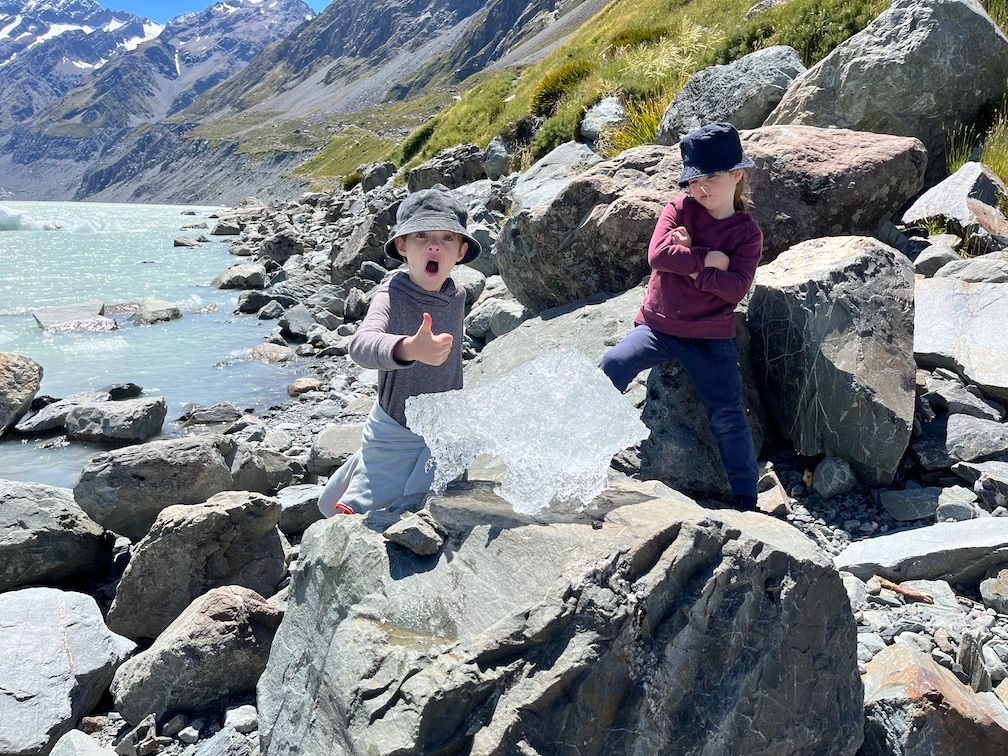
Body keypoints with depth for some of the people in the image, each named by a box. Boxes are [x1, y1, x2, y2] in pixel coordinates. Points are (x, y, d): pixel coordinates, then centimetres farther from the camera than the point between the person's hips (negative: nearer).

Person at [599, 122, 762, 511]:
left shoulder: (748, 233, -1)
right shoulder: (680, 208, 0)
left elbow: (736, 288, -15)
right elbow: (658, 255, -18)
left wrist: (690, 266, -19)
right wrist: (710, 259, -16)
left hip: (711, 337, 0)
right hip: (658, 324, 1)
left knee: (727, 415, -2)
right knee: (612, 367, -22)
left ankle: (746, 497, 11)